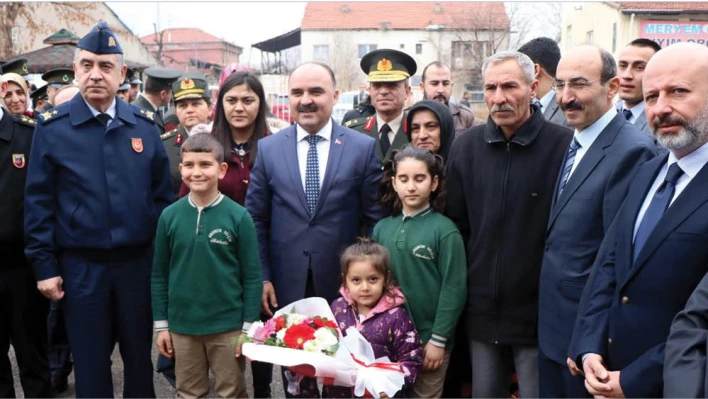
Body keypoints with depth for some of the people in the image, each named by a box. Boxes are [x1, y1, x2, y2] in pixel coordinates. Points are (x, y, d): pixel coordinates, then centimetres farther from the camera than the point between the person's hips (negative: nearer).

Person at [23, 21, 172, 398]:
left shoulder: (144, 124, 2)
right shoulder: (51, 126, -4)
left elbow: (162, 193, 6)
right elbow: (38, 201, -3)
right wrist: (44, 266, -6)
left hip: (138, 263, 2)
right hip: (80, 266, -1)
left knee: (139, 357, 16)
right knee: (90, 364, 12)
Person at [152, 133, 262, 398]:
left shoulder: (238, 216, -10)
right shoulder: (169, 216, -4)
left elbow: (252, 277, -6)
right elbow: (159, 275, 4)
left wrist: (248, 327, -6)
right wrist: (161, 325, 5)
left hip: (228, 327, -2)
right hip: (182, 326, 2)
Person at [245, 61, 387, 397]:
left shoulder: (364, 147, -3)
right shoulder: (267, 148, 1)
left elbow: (375, 218, -1)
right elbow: (256, 220, 3)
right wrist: (262, 277, -3)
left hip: (344, 284, -1)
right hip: (286, 285, 1)